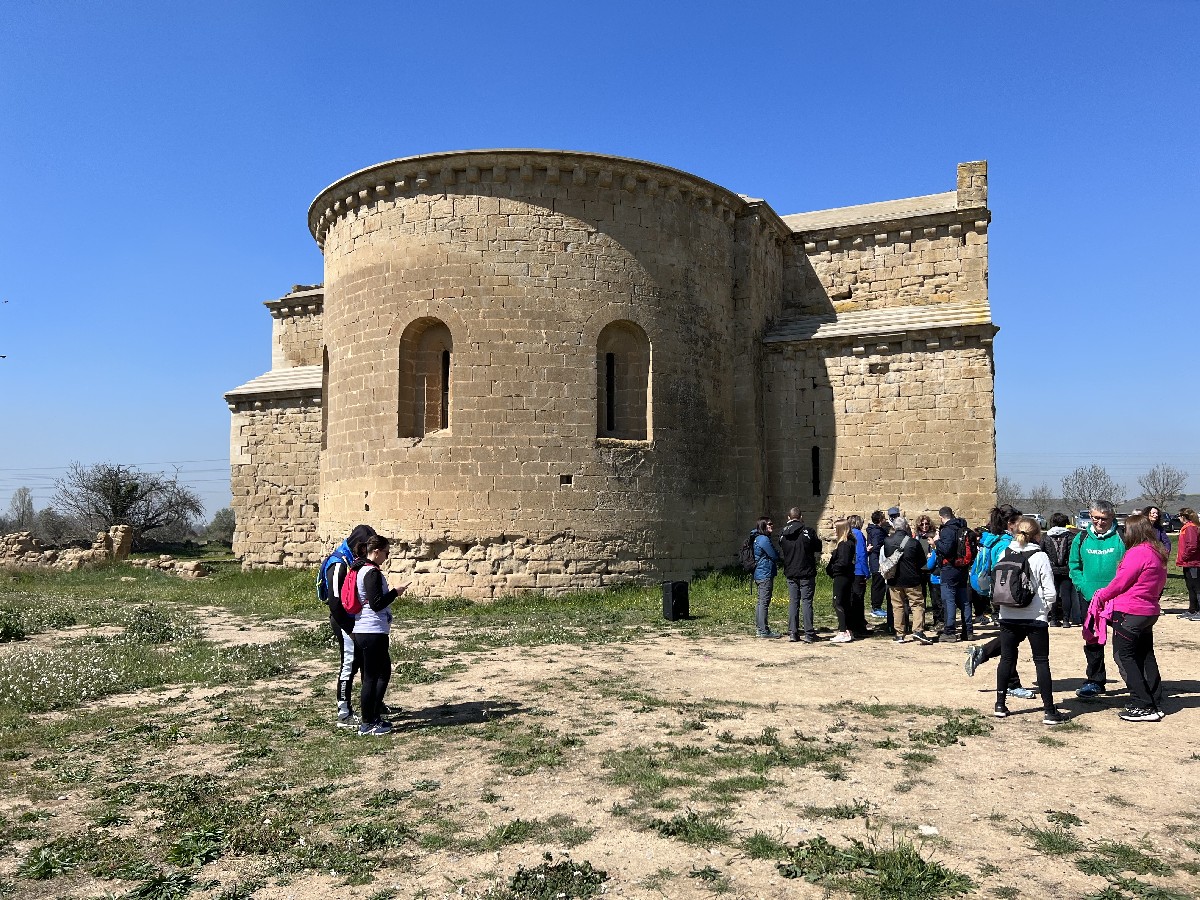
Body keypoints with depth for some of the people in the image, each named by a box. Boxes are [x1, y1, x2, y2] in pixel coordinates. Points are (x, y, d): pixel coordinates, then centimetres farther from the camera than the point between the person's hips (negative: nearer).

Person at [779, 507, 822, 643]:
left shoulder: (783, 534, 1)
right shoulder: (808, 531, -11)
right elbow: (817, 552, -2)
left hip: (790, 573, 3)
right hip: (807, 572, -3)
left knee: (793, 602, 9)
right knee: (807, 602, 0)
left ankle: (792, 633, 9)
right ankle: (809, 634, -1)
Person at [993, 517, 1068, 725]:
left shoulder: (1005, 554, 0)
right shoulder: (1040, 557, -9)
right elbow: (1049, 591, -8)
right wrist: (1045, 609, 8)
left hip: (1008, 616, 3)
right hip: (1035, 617, -3)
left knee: (1006, 658, 13)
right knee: (1041, 661, 5)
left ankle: (1000, 704, 19)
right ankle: (1049, 711, 6)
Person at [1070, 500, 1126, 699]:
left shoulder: (1121, 537, -6)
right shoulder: (1082, 539, 4)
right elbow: (1074, 566, 9)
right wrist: (1085, 588, -5)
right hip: (1091, 599, 4)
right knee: (1091, 640, 10)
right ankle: (1095, 681, 23)